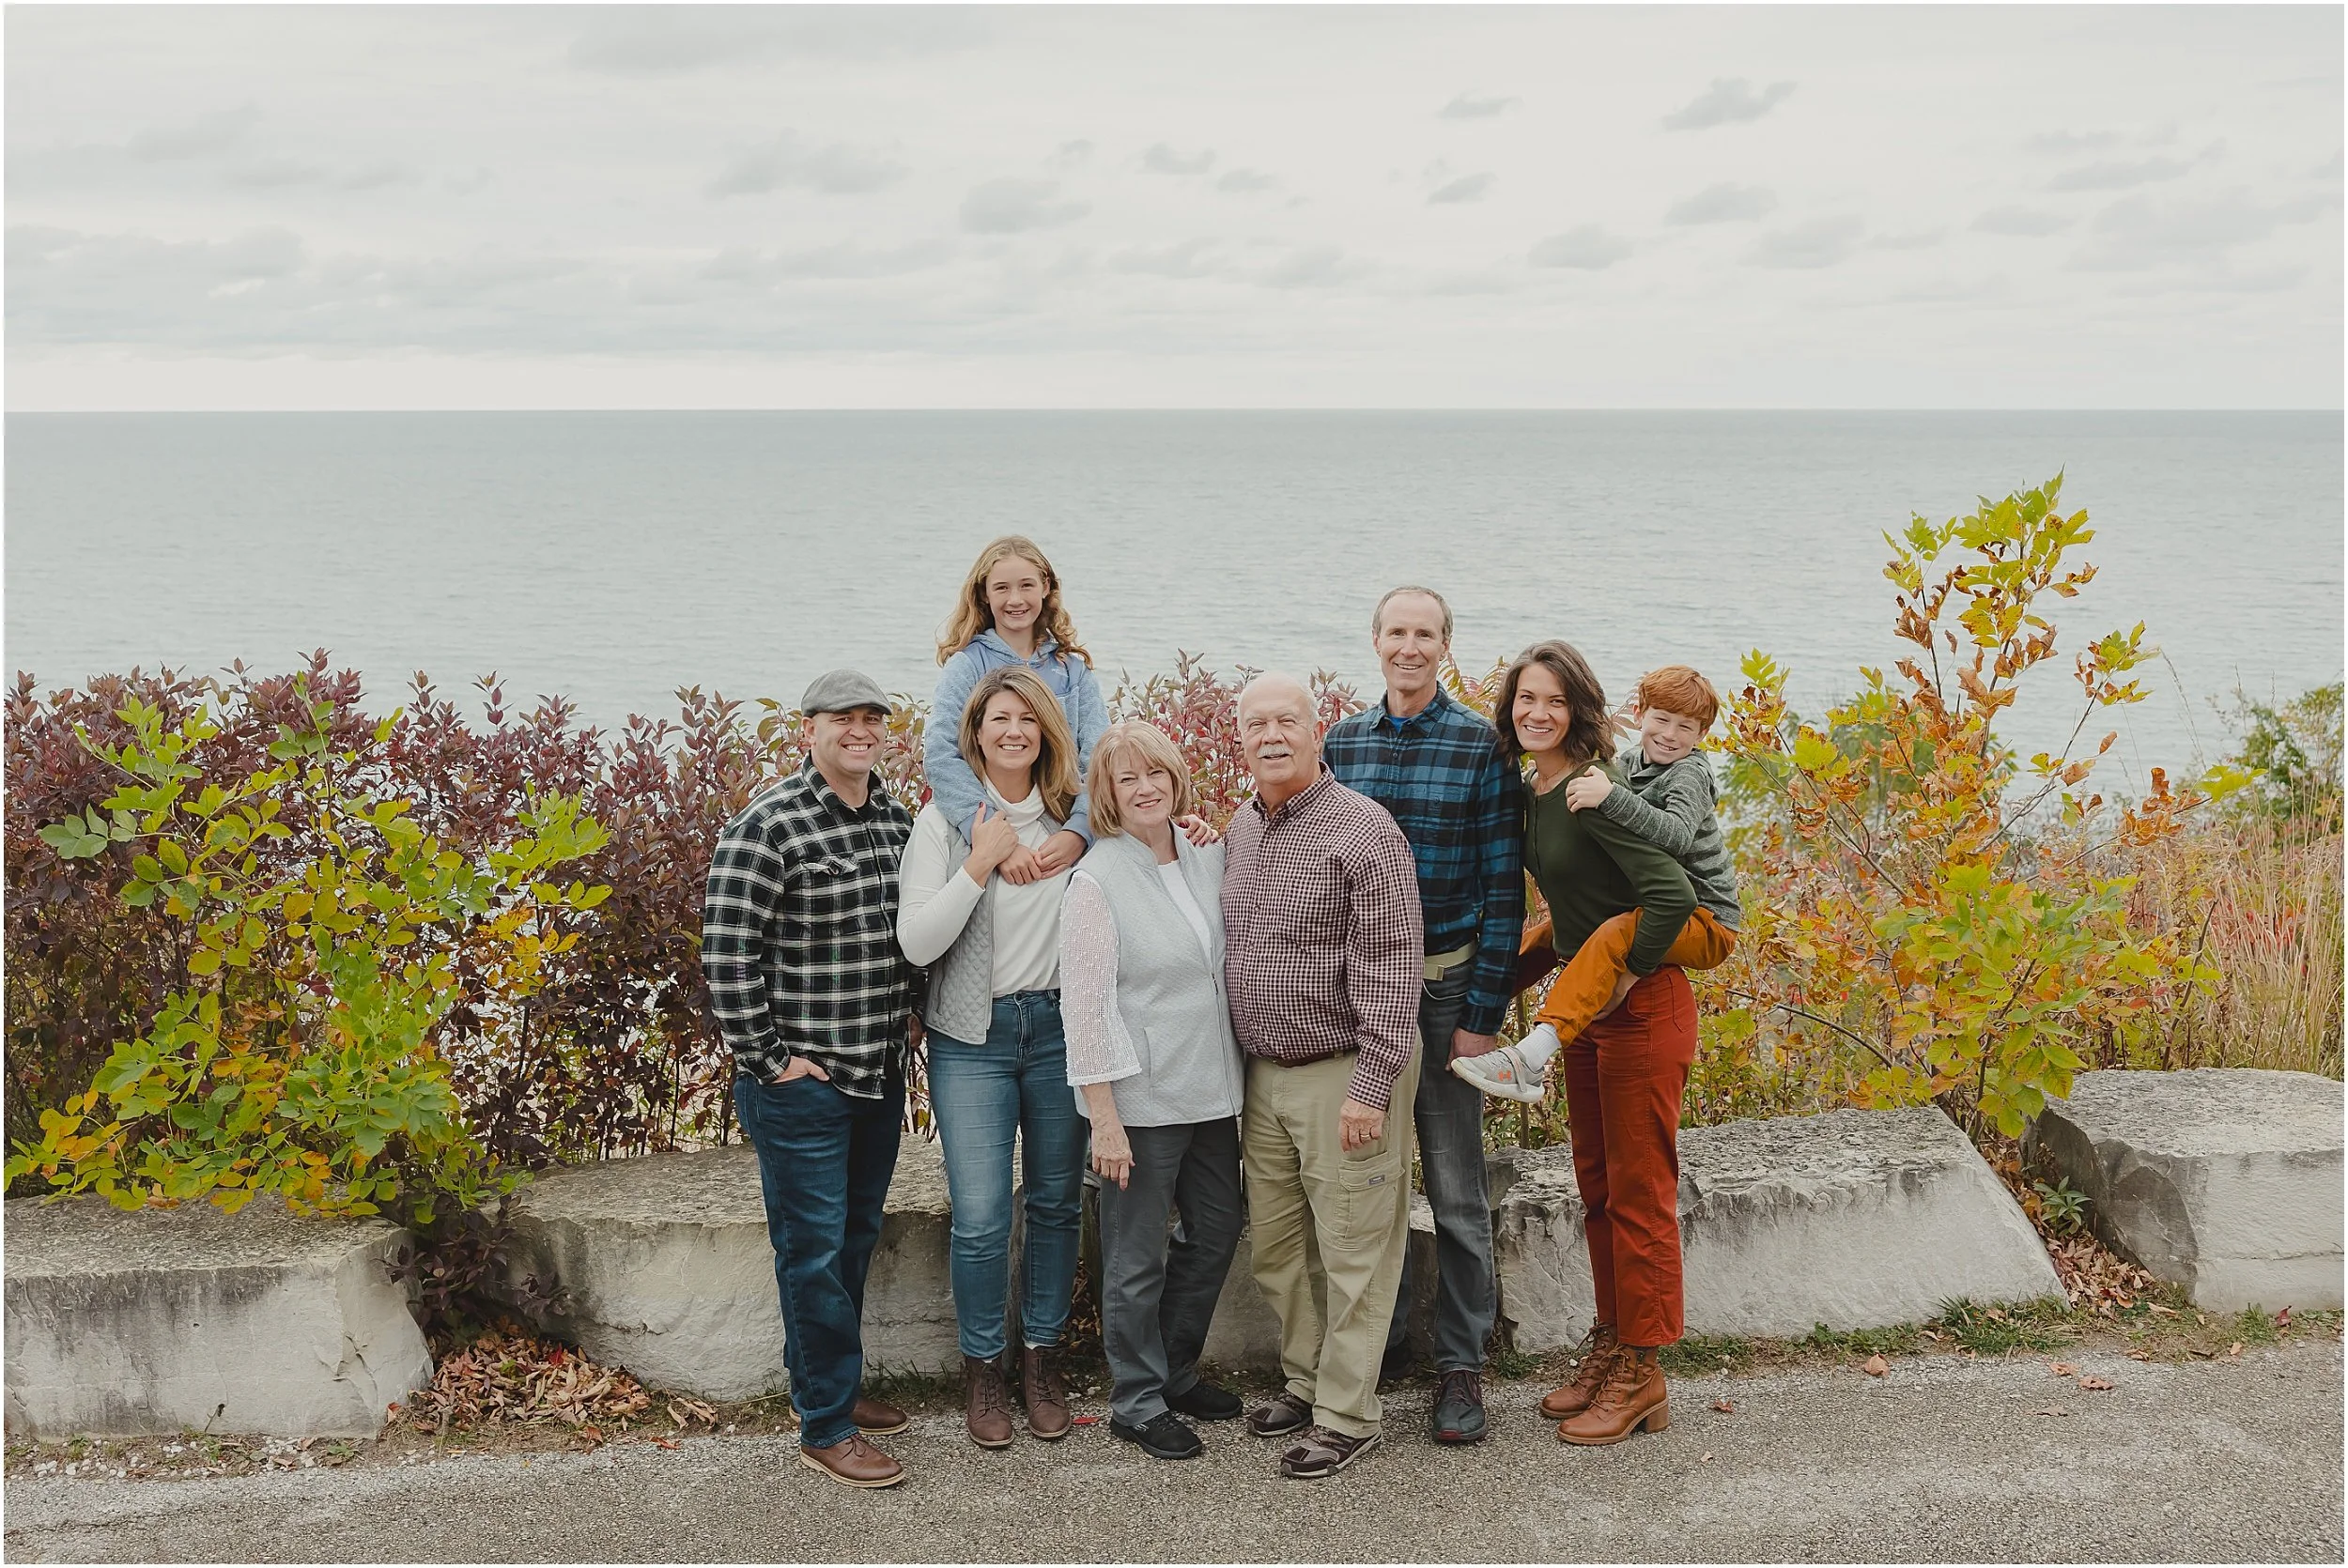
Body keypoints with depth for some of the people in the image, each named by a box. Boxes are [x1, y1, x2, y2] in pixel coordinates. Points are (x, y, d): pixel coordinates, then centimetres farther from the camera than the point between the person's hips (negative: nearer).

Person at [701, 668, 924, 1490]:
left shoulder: (898, 820, 7)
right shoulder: (768, 827, -16)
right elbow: (727, 953, -18)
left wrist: (910, 1011, 12)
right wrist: (767, 1059, -16)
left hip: (881, 1075, 8)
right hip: (802, 1082, -7)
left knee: (856, 1238, 19)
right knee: (815, 1250, 0)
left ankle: (833, 1382, 34)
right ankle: (826, 1426, 10)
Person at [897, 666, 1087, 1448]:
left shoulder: (1075, 816, 3)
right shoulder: (945, 820, -4)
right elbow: (916, 942, -10)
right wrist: (979, 866, -16)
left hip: (1060, 1026, 2)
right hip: (972, 1037, -2)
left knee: (1056, 1203, 11)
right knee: (980, 1220, -5)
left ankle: (1042, 1356, 27)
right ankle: (984, 1368, 14)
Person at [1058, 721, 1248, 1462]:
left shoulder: (1207, 862, 6)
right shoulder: (1098, 880, -12)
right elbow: (1086, 1005, -15)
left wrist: (1242, 1075, 11)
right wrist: (1103, 1116, -17)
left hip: (1211, 1089, 7)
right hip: (1141, 1100, -7)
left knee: (1216, 1232, 17)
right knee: (1137, 1258, 4)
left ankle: (1176, 1371, 35)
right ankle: (1138, 1402, 19)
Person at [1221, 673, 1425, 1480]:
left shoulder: (1362, 828, -14)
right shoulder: (1240, 829, 10)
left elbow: (1391, 964, -17)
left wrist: (1371, 1083, -20)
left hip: (1344, 1075, -7)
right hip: (1265, 1075, 7)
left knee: (1352, 1253, 1)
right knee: (1276, 1247, 16)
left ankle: (1347, 1414, 11)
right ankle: (1304, 1380, 32)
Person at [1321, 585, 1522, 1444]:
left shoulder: (1482, 746, -5)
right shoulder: (1341, 744, 6)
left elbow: (1504, 886, -6)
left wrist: (1483, 1013, -11)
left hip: (1446, 985, -3)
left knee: (1456, 1189, 3)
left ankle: (1461, 1366, 14)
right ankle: (1379, 1338, 26)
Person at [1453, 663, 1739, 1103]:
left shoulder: (1689, 774, -14)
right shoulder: (1628, 762, 8)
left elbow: (1677, 836, -35)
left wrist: (1611, 797, -43)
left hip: (1707, 923, -9)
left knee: (1613, 935, -35)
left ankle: (1529, 1058, -47)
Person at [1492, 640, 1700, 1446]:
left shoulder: (1593, 795, -21)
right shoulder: (1532, 796, 6)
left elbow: (1672, 894, -28)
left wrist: (1624, 973, -19)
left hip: (1640, 1010, -9)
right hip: (1586, 1008, 9)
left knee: (1638, 1194, 0)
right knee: (1596, 1187, 16)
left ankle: (1640, 1377, 10)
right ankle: (1610, 1349, 28)